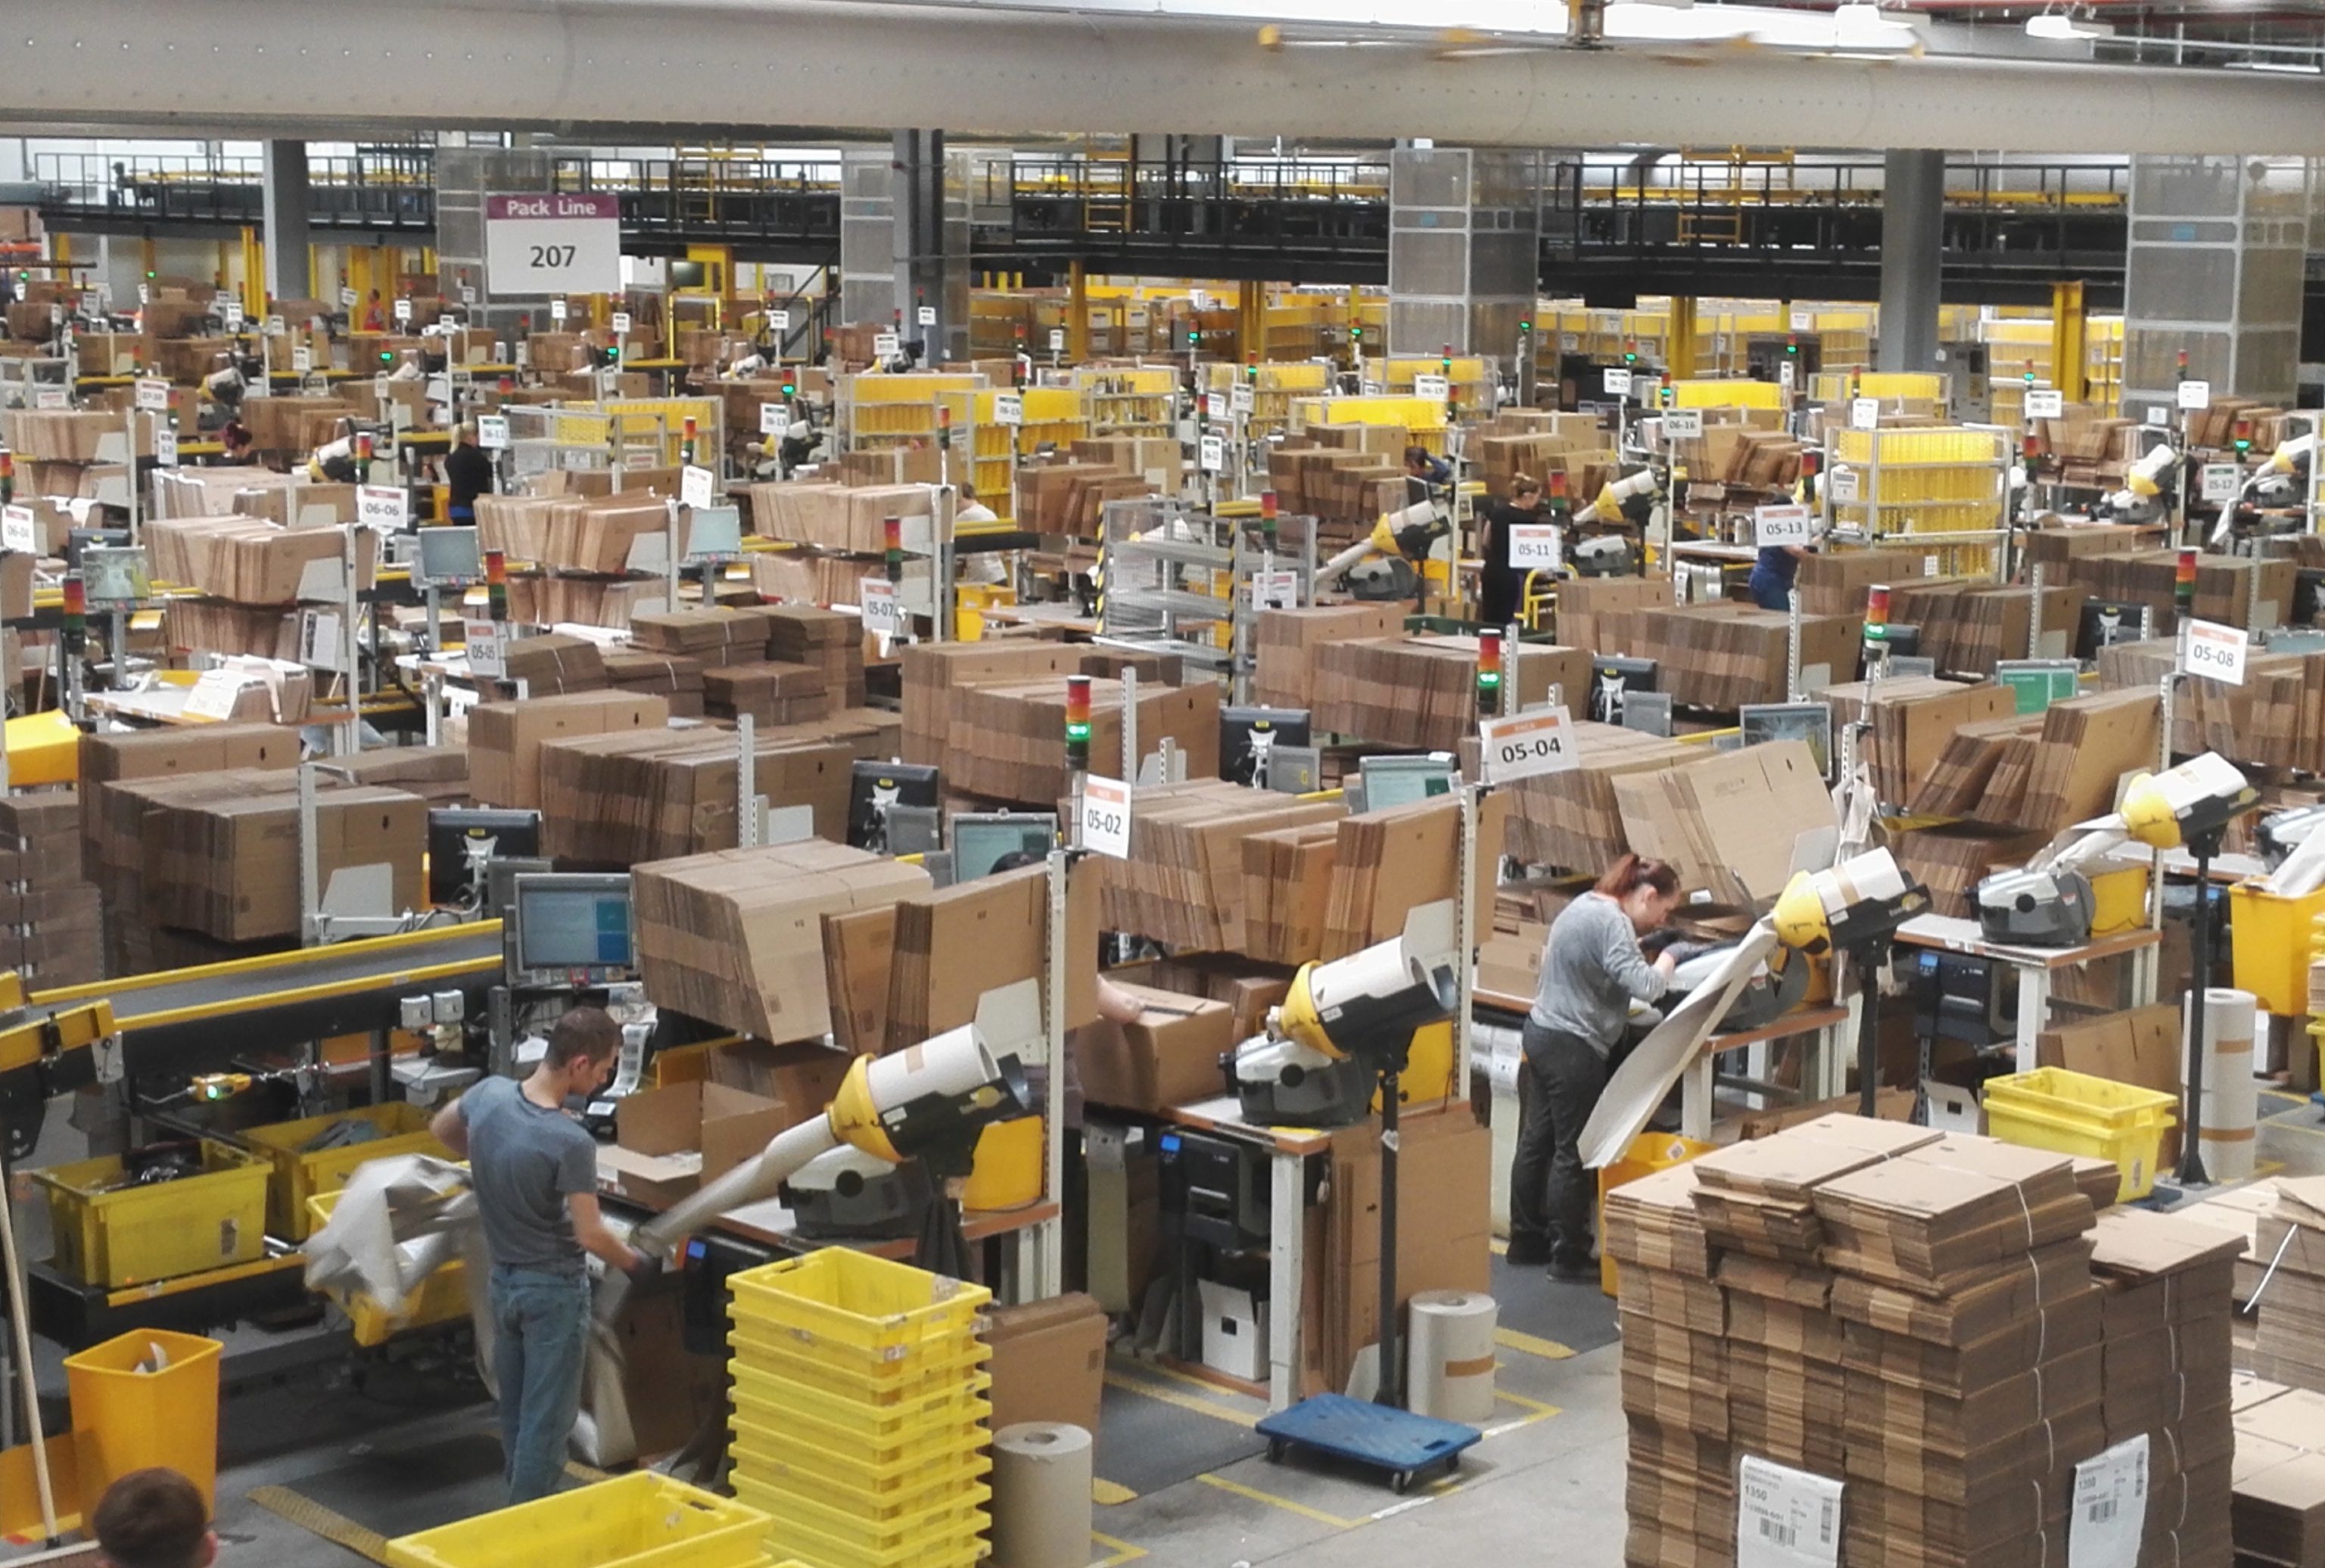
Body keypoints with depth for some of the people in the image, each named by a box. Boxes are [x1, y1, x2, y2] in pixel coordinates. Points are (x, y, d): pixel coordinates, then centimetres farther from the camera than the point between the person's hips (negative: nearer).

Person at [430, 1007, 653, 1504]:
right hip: (554, 1288, -7)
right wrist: (637, 1264, -4)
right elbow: (591, 1234, -23)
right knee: (547, 1419, 4)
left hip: (503, 1280, 7)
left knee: (514, 1408, 20)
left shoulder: (488, 1094, -8)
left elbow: (440, 1128, 14)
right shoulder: (571, 1143, -28)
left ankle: (518, 1505, 33)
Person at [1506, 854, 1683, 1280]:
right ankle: (1568, 1257, 4)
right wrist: (1670, 957, -9)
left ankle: (1526, 1243, 24)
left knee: (1536, 1141, 15)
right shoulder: (1612, 923, -20)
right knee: (1573, 1153, -2)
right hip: (1573, 1048, -10)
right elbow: (1644, 986, -28)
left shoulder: (1583, 905, 11)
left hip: (1541, 1033, 10)